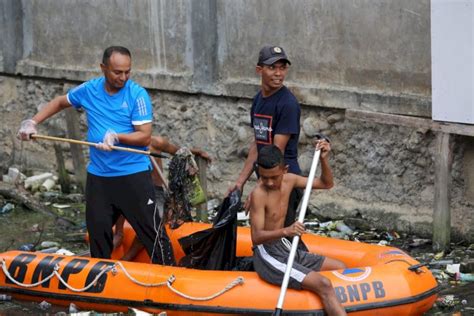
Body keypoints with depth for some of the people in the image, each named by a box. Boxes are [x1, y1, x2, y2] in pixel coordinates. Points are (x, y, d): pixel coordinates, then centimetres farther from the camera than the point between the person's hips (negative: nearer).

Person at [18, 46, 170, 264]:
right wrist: (32, 122, 11)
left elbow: (145, 137, -13)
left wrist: (116, 136, -27)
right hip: (98, 175, 4)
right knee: (98, 233, 9)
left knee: (150, 230, -6)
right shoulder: (89, 90, 3)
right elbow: (59, 102, 21)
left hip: (134, 174, -4)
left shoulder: (138, 95, -9)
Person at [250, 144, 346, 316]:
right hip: (267, 256, -9)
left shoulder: (288, 180, 2)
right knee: (323, 285, -25)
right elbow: (256, 237, -26)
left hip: (284, 249, 9)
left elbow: (326, 184, 13)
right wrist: (285, 231, -43)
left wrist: (323, 159, -6)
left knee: (341, 269, 11)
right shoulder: (259, 194, -20)